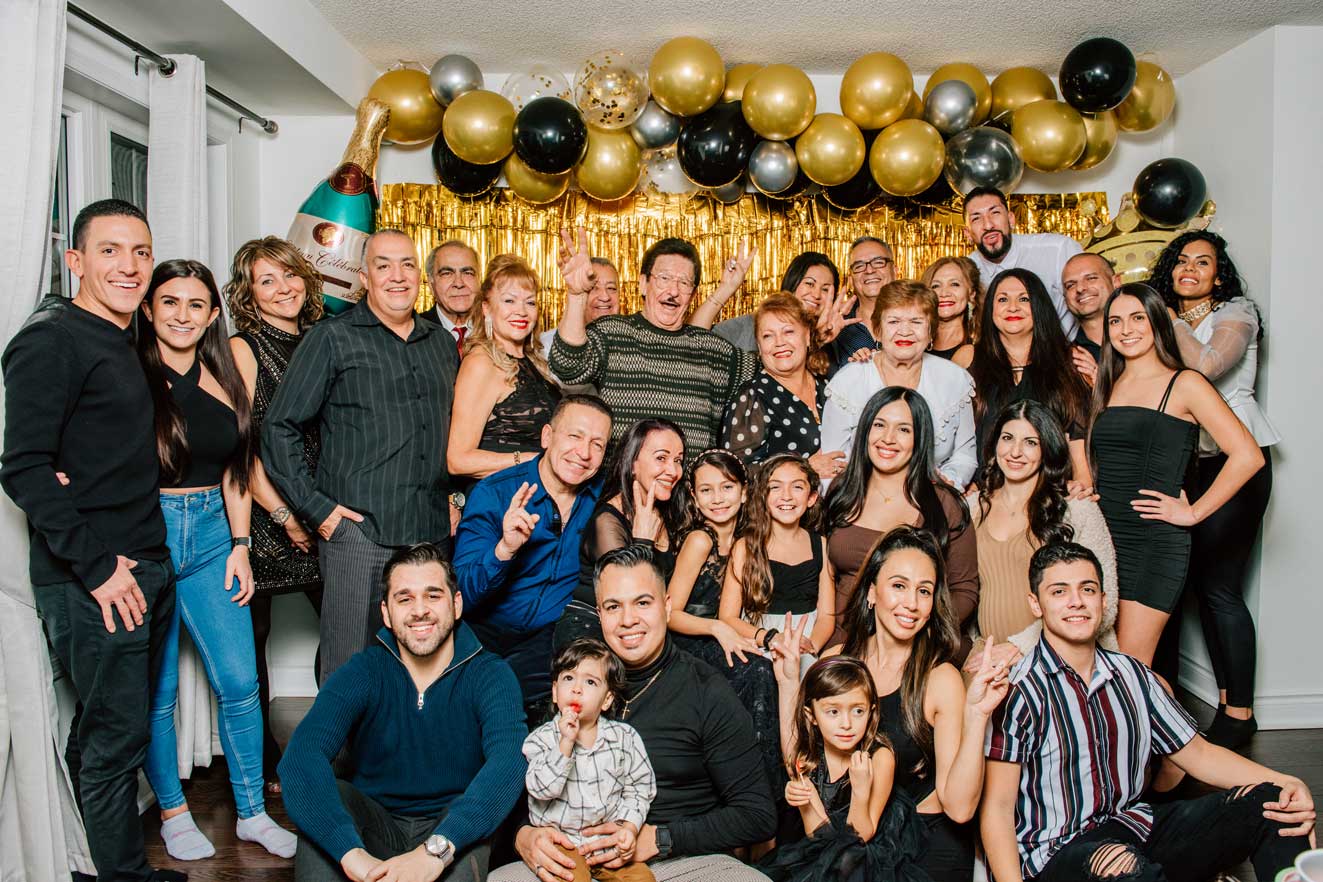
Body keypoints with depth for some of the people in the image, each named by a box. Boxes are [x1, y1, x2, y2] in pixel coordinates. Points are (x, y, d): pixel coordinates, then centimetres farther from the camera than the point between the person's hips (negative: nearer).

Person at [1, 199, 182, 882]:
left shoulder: (126, 345, 15)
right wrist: (95, 567, -18)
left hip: (147, 567, 8)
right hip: (90, 584, -8)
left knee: (106, 730, 19)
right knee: (115, 737, 2)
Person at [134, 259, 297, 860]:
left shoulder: (222, 378, 8)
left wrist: (240, 546, 8)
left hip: (212, 536, 4)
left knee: (239, 680, 4)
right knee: (156, 690, 7)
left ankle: (252, 813, 18)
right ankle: (172, 811, 26)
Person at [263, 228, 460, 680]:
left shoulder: (441, 343, 15)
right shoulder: (332, 339, 0)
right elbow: (279, 429, -3)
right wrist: (316, 508, -8)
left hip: (434, 533, 5)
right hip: (356, 531, -5)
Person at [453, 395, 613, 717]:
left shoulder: (602, 496, 1)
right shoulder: (494, 494, -9)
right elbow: (461, 593, -15)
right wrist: (505, 549, -33)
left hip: (554, 633, 1)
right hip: (487, 630, -1)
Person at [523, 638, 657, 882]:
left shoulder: (624, 737, 1)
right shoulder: (541, 739, -3)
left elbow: (639, 787, 6)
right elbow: (542, 789, -15)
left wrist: (630, 827, -8)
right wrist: (565, 743, -21)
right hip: (562, 840, -2)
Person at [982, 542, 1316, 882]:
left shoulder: (1134, 675, 12)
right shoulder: (1017, 690, -10)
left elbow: (1197, 754, 18)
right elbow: (997, 806, -11)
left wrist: (1285, 782, 1)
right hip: (1059, 852, -7)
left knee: (1272, 803, -3)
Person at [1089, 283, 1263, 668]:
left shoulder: (1184, 384, -3)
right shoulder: (1107, 386, 14)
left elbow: (1247, 456, -11)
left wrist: (1193, 512, -8)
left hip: (1156, 541, -5)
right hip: (1102, 536, 6)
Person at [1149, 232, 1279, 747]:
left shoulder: (1235, 313, -2)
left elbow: (1206, 364, -23)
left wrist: (1172, 322, -7)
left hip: (1236, 460, -6)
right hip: (1191, 463, 6)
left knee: (1218, 585, -8)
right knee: (1199, 581, 5)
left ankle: (1240, 712, 2)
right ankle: (1226, 698, 17)